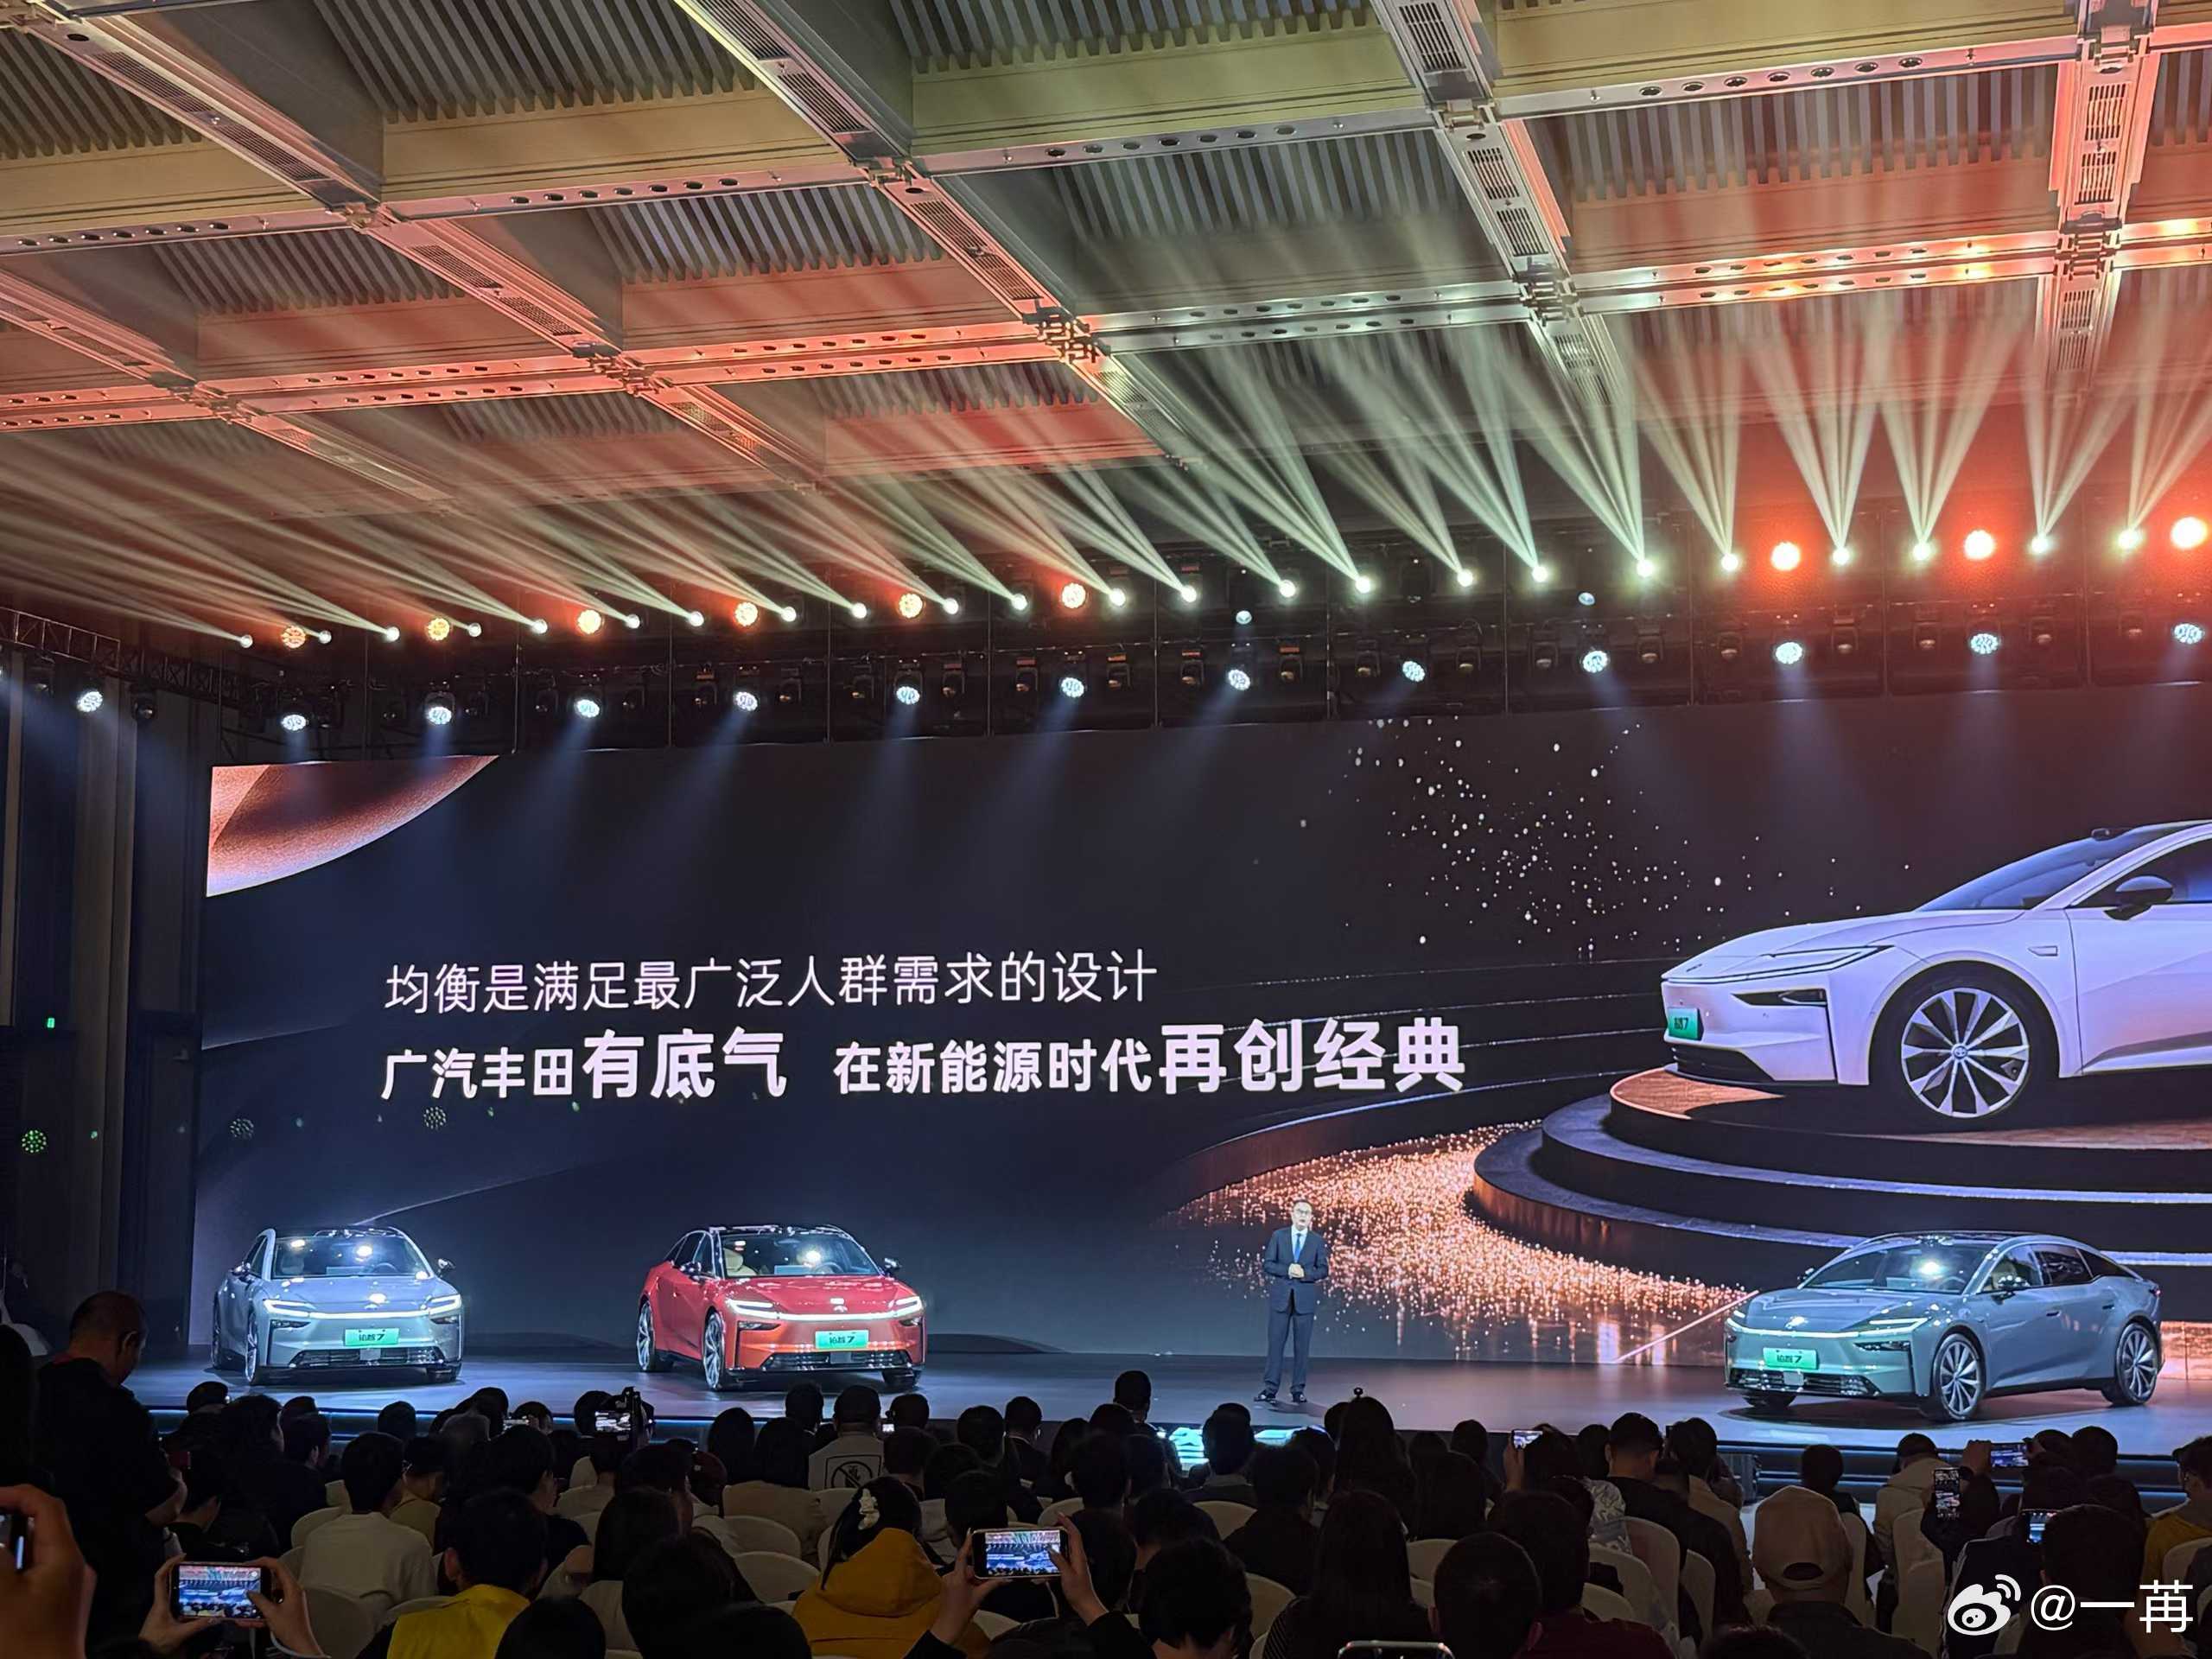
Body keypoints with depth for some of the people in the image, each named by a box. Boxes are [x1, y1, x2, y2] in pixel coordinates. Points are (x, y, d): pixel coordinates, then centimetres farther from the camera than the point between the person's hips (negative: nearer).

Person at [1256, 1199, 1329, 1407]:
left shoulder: (1318, 1241, 6)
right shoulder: (1278, 1236, 6)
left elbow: (1323, 1271, 2)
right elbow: (1267, 1264, 2)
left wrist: (1305, 1273, -16)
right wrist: (1287, 1270, -14)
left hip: (1305, 1298, 0)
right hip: (1280, 1296, 0)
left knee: (1302, 1345, 2)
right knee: (1275, 1342, -1)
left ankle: (1298, 1390, 8)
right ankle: (1270, 1388, 2)